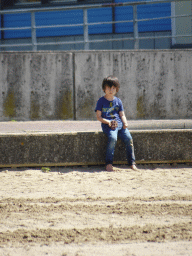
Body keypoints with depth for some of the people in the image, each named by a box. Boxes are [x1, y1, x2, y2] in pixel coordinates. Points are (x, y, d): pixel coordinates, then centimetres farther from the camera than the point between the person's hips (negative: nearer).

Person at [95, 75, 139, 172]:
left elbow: (122, 114, 17)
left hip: (119, 124, 4)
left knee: (128, 138, -20)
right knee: (113, 138, -33)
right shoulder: (101, 101, 5)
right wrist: (108, 122, -15)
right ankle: (109, 164, -26)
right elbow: (98, 117, 1)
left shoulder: (118, 101, 17)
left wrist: (125, 122, -4)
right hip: (107, 125, -4)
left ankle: (132, 163, -11)